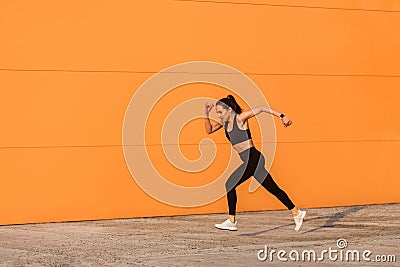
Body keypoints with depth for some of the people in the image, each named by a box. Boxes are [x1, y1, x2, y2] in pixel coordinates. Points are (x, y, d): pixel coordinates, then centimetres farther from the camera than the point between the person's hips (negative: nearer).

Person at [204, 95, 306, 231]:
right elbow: (209, 130, 17)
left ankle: (231, 221, -2)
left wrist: (282, 116, -15)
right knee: (273, 189, 12)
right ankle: (296, 213, 18)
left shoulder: (240, 118, -10)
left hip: (252, 157, -9)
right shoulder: (225, 122, 13)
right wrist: (206, 114, 2)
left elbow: (262, 108, -11)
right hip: (249, 161, 9)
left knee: (230, 185, -7)